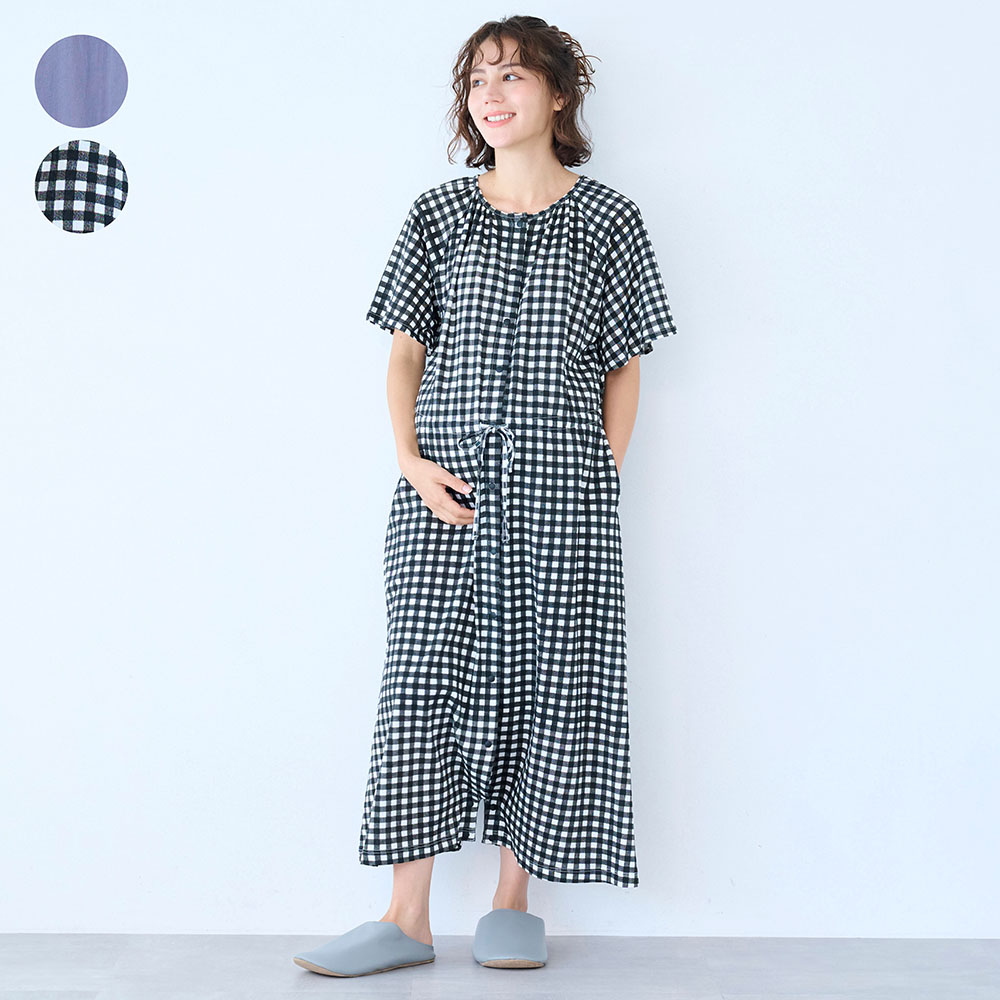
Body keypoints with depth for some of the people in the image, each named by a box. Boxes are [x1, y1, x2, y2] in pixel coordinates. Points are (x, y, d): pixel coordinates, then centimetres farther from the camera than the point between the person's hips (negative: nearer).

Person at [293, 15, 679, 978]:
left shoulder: (607, 219, 5)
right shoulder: (439, 213, 9)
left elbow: (624, 366, 7)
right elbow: (405, 350, 10)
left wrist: (604, 475, -2)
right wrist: (411, 460, -4)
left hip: (561, 490, -1)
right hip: (445, 489, 1)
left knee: (551, 683, 1)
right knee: (424, 679, -2)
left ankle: (512, 899, 16)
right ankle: (407, 917, 5)